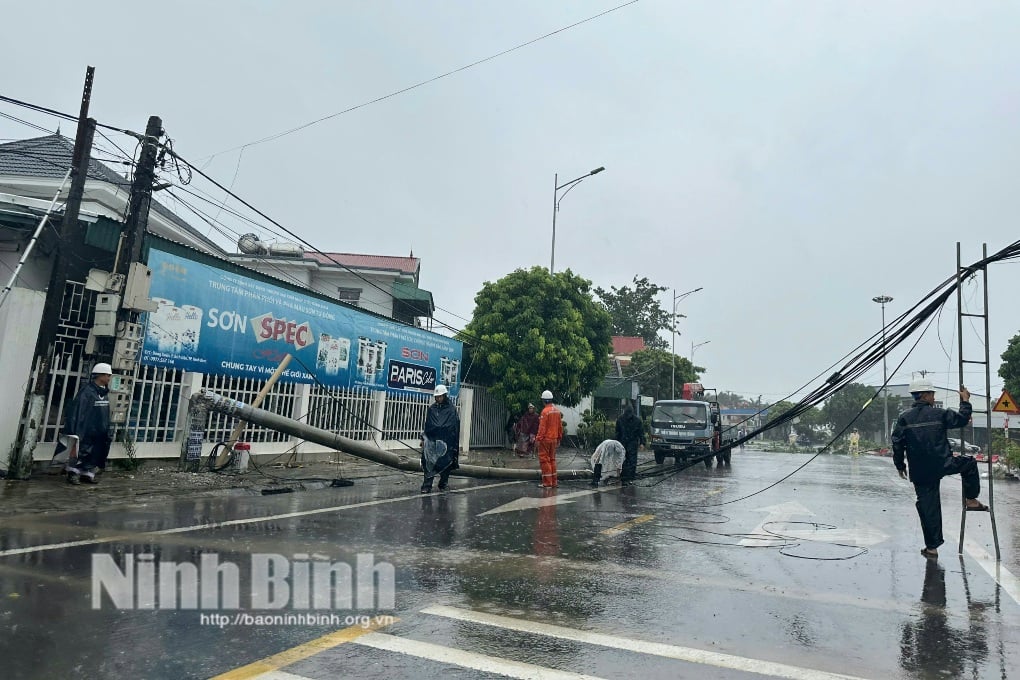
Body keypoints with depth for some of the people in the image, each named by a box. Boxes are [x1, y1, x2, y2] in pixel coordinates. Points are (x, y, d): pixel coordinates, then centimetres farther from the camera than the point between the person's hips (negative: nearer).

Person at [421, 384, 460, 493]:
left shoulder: (451, 410, -1)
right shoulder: (431, 409, 9)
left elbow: (455, 427, -2)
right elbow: (427, 425, 14)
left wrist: (455, 444, -7)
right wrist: (424, 438, 10)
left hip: (446, 442, -2)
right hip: (432, 440, 2)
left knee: (445, 463, 5)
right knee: (429, 463, -6)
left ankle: (443, 484, 20)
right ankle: (427, 486, -6)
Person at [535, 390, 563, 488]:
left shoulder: (545, 411, -16)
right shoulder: (557, 411, 6)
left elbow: (542, 427, -18)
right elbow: (560, 426, 12)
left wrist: (538, 439, -13)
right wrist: (559, 438, 20)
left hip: (545, 439, -7)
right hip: (554, 439, 8)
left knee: (544, 460, 0)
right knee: (552, 459, 15)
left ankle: (547, 483, 0)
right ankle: (553, 482, 18)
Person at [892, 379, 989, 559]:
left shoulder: (904, 418, -2)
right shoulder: (939, 414, -5)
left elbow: (897, 444, -2)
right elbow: (962, 419, 10)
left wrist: (900, 465, 10)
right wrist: (965, 401, 26)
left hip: (920, 472, 2)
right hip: (943, 465, -1)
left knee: (928, 507, 7)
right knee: (969, 463, 30)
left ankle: (932, 547, 11)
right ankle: (971, 500, 33)